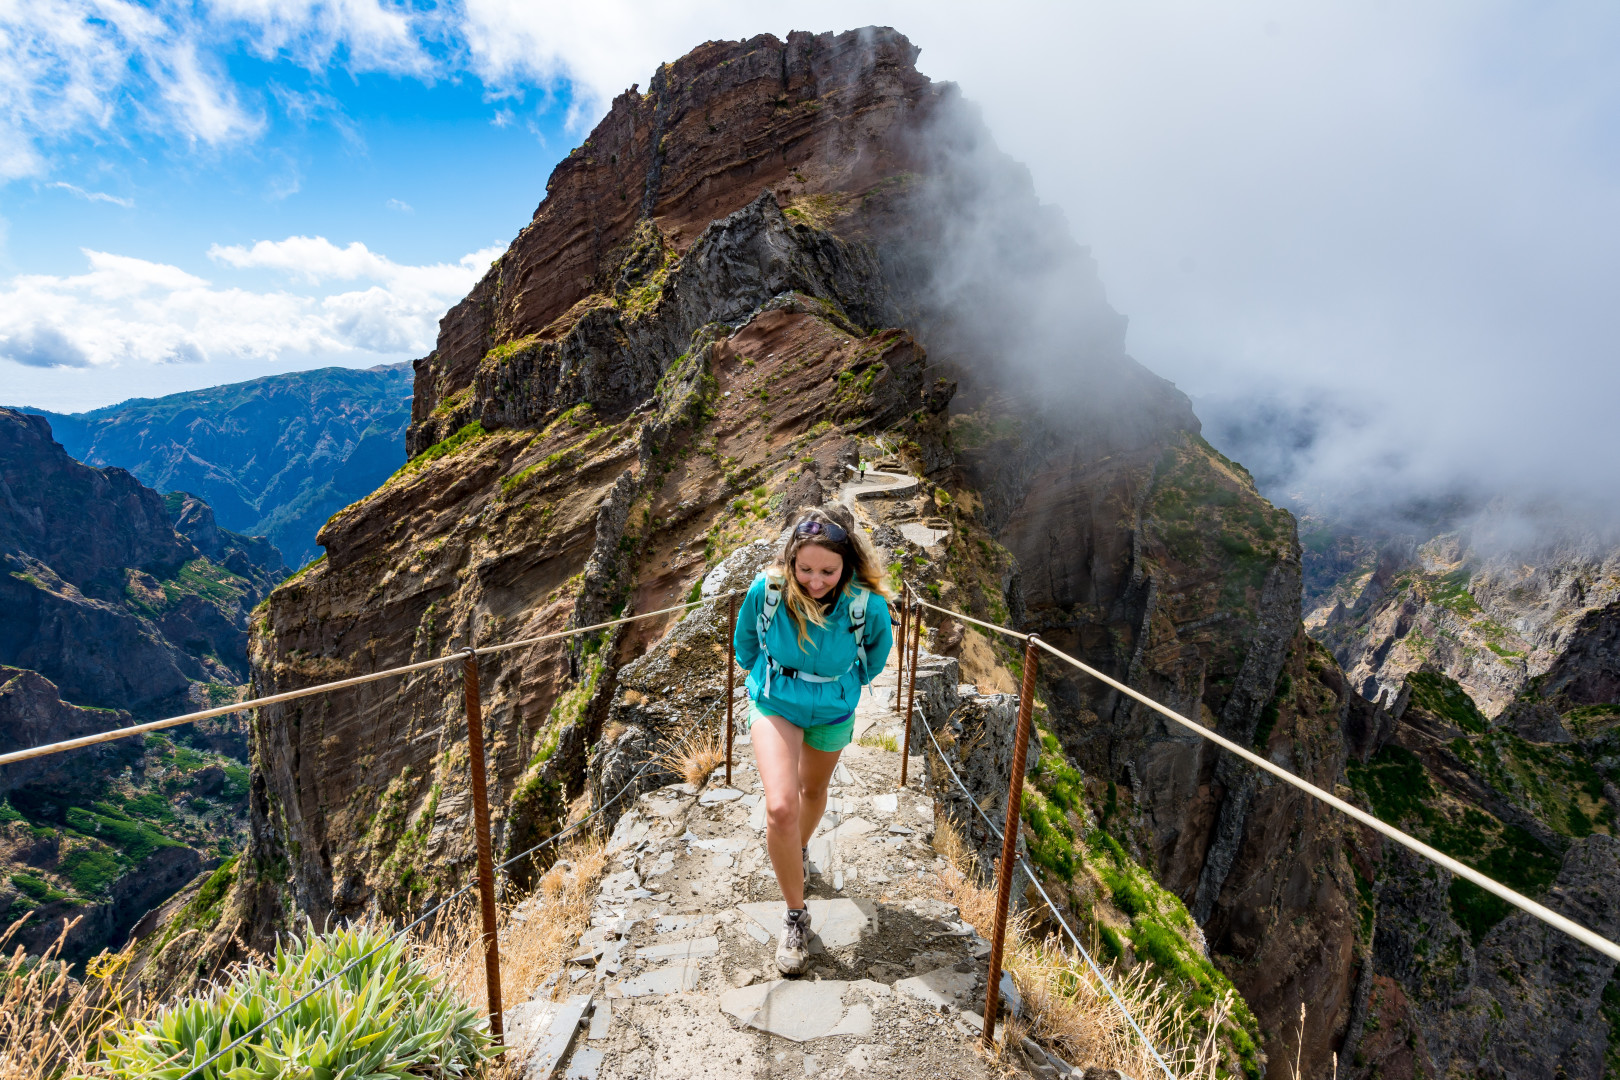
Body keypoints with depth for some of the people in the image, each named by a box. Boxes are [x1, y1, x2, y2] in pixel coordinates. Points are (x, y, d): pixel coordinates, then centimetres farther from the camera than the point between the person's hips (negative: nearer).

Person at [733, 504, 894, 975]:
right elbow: (745, 641, -3)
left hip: (833, 712, 1)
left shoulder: (867, 603, -28)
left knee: (814, 790, 24)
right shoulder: (766, 590, -28)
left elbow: (878, 648, -3)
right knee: (780, 807, -16)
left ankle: (799, 850, 59)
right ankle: (796, 916, 8)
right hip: (775, 704, -1)